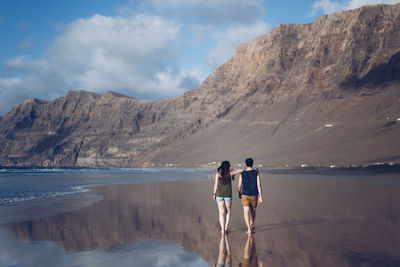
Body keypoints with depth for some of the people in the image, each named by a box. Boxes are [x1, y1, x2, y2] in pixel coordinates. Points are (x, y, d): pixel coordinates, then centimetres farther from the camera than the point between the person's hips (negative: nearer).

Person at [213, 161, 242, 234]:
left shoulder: (218, 174, -1)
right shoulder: (230, 173, -3)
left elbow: (216, 185, -1)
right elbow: (240, 170, -4)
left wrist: (214, 194, 6)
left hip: (219, 195, 1)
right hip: (228, 195, -1)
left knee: (221, 212, 3)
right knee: (228, 211, 16)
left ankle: (222, 229, -3)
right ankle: (226, 228, 10)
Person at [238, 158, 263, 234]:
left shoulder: (242, 174, -3)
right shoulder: (256, 173, -6)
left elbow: (239, 186, 2)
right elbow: (259, 185, -10)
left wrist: (239, 194, 20)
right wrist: (260, 196, -8)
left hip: (245, 195, -1)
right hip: (254, 195, 1)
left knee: (246, 212, -4)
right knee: (253, 211, 21)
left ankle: (249, 229, -18)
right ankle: (251, 226, 38)